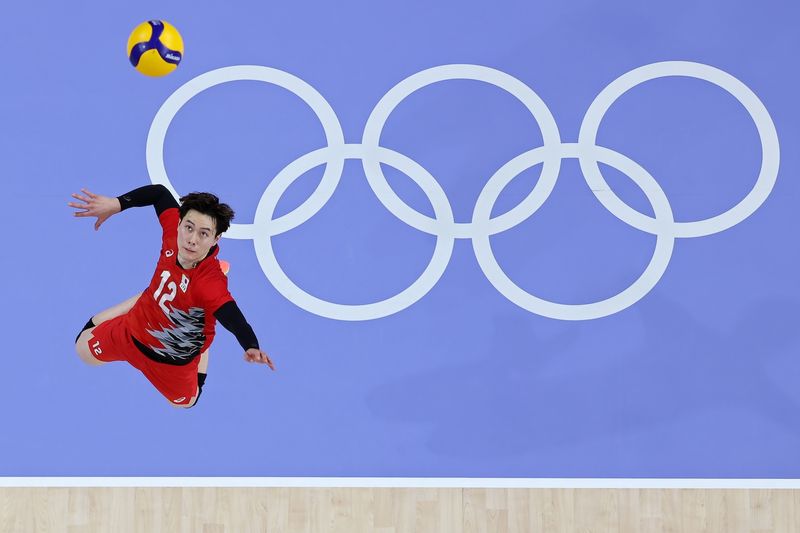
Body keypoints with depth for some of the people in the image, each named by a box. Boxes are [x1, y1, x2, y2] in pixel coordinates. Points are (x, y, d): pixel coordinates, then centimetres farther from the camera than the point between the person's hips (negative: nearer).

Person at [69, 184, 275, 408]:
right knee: (85, 350, 27)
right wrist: (116, 204, -20)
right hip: (135, 328, 4)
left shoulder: (211, 284, -46)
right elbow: (161, 192, -13)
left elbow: (237, 323, -58)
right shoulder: (173, 230, -30)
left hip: (172, 358, -4)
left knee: (185, 401, 28)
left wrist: (251, 348, -79)